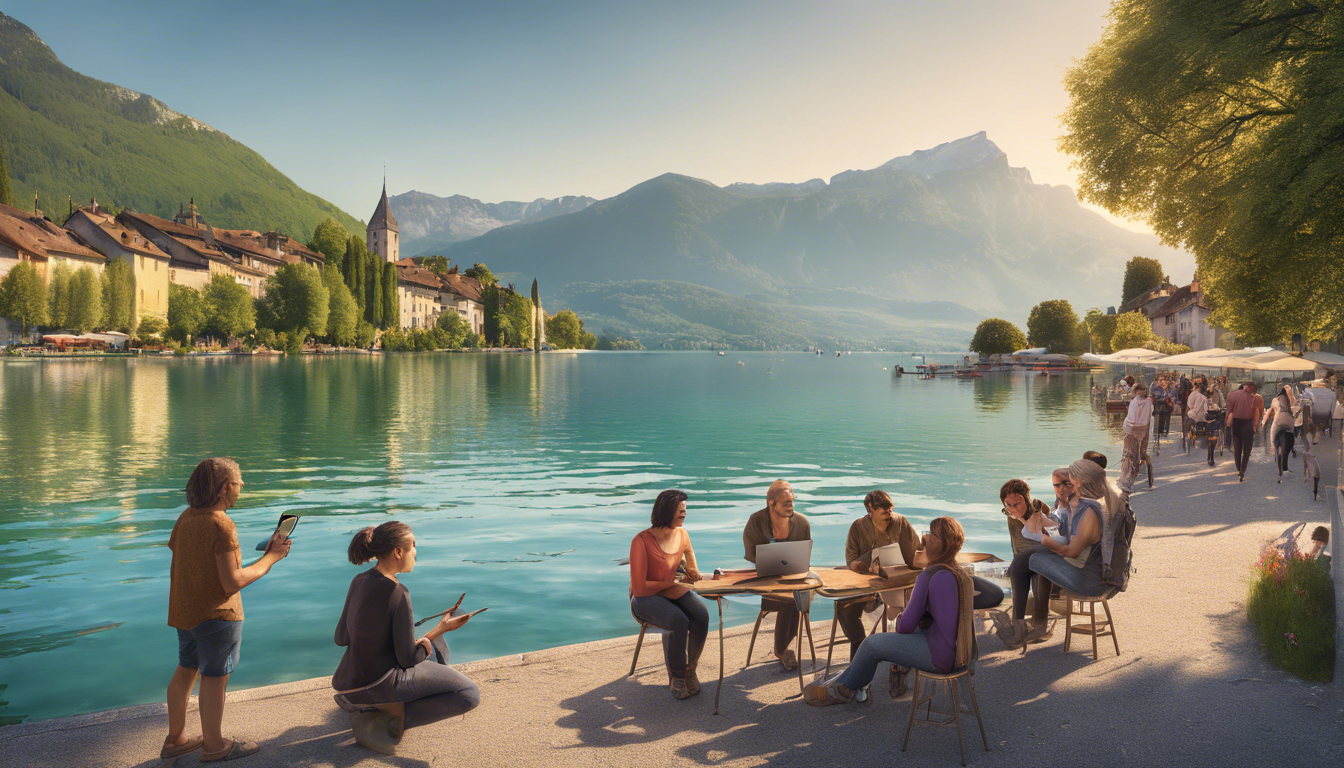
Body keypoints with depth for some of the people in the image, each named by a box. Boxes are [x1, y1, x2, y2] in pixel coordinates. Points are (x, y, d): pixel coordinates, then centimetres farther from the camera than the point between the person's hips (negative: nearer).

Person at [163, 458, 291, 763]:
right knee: (215, 679, 6)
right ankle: (214, 746, 21)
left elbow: (176, 566, 10)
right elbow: (233, 582, -25)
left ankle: (176, 740, 34)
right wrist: (271, 557, -16)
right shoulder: (222, 526, -24)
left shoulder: (185, 518, 2)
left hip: (184, 611, 8)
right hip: (217, 616, -8)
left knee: (185, 671, 20)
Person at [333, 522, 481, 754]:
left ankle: (361, 705, 15)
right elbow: (408, 659, -17)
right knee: (468, 695, -4)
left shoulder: (359, 581, 3)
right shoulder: (398, 593, -20)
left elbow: (341, 638, 13)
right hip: (382, 682, -8)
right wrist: (442, 628, -5)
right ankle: (389, 721, -9)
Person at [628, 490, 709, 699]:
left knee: (701, 615, -26)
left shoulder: (682, 534, -1)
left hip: (673, 591, 6)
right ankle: (676, 675, -10)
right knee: (679, 621, -34)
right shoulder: (642, 542, -22)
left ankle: (690, 669, -5)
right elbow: (639, 588, -23)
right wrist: (672, 584, -17)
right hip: (646, 598, -6)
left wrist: (692, 569, 7)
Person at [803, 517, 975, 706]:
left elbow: (907, 625, -15)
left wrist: (901, 621, 7)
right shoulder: (964, 576, 6)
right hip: (962, 652, 9)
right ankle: (842, 682, 37)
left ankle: (843, 689, 31)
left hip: (940, 656, -9)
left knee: (872, 644, 6)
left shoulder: (928, 576, -19)